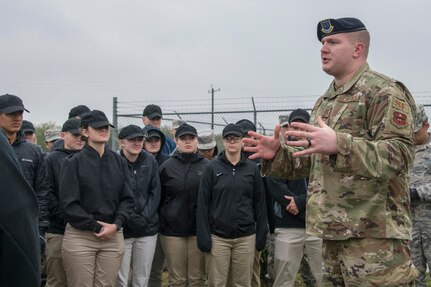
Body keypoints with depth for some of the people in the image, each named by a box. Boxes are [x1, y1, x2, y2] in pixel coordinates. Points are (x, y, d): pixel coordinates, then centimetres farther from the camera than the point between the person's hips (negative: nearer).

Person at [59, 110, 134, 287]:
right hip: (80, 236, -3)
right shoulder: (73, 162, 0)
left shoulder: (119, 161, 10)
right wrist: (96, 226, -11)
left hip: (113, 236, 3)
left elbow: (127, 198, 7)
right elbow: (69, 203, -6)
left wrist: (116, 225, -8)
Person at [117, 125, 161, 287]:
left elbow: (155, 192, 5)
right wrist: (130, 218, -15)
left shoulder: (150, 161, 5)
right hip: (122, 230, -4)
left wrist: (145, 216, -7)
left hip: (148, 229, 4)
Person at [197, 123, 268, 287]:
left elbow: (259, 204, 7)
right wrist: (203, 236, -8)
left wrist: (262, 234, 3)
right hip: (217, 237, -1)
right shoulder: (212, 168, -1)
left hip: (246, 237, 2)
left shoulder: (252, 169, 5)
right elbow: (202, 204, -3)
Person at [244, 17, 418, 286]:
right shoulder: (325, 102, 19)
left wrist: (338, 144, -31)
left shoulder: (384, 92, -9)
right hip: (335, 232, 9)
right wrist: (277, 154, 6)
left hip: (373, 233, -9)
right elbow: (313, 160, 25)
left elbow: (399, 154, -20)